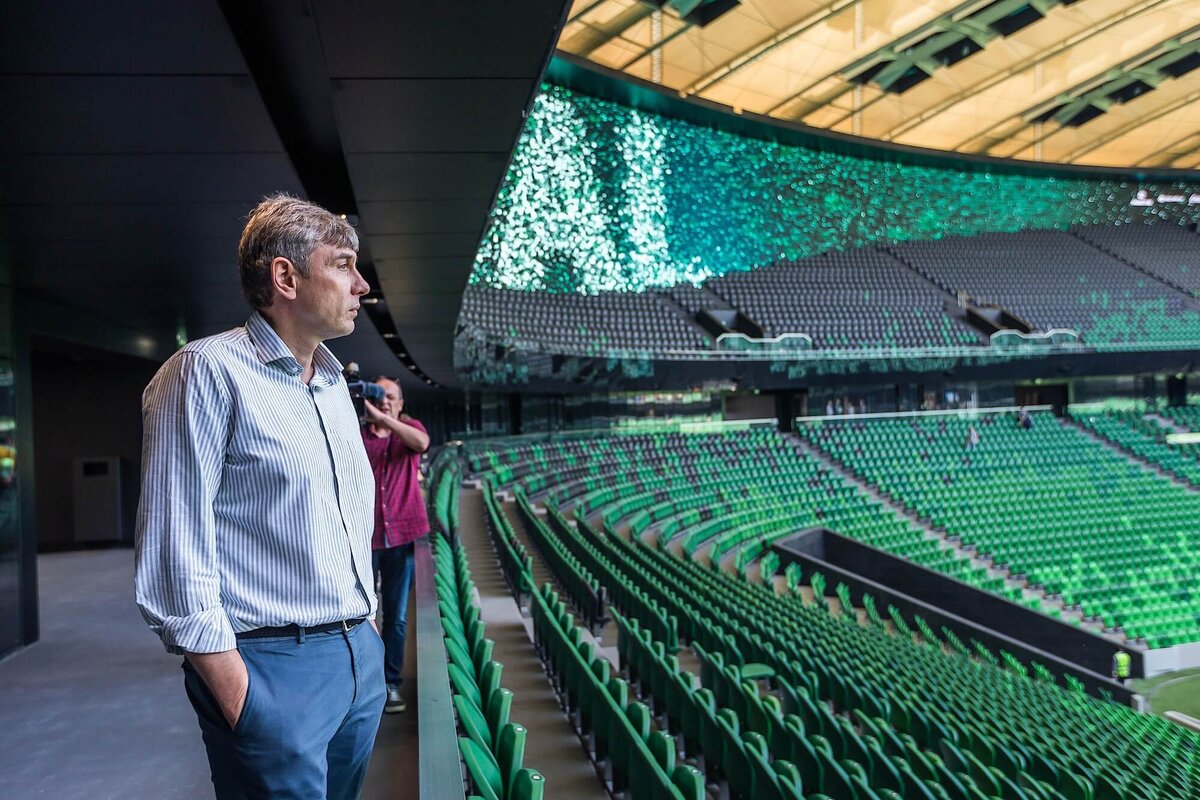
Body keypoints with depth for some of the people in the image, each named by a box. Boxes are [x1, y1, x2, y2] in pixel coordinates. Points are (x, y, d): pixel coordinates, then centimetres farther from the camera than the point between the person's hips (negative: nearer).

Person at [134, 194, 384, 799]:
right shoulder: (207, 372, -11)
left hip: (361, 654, 8)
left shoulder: (335, 384, 14)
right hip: (272, 666, -8)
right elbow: (174, 557, -16)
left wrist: (367, 624, 16)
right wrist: (235, 689, -17)